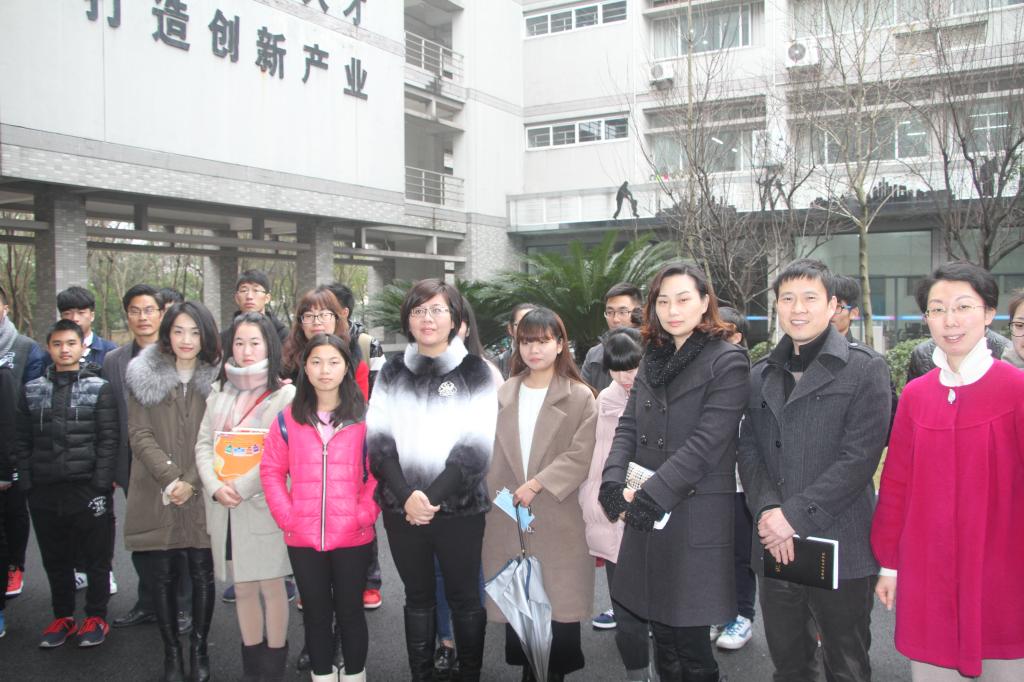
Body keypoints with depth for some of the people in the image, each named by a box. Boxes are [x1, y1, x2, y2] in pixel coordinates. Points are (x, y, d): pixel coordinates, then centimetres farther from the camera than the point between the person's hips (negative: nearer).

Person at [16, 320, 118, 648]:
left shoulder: (100, 388, 0)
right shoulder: (32, 390, 10)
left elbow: (108, 440, -5)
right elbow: (23, 441, 10)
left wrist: (102, 484, -12)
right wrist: (26, 483, 2)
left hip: (88, 488, -3)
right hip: (44, 490, 4)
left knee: (95, 559, 5)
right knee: (55, 560, 13)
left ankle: (96, 617, 19)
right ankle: (63, 617, 28)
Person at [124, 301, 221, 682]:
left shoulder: (217, 378, 0)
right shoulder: (145, 376, 3)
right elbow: (140, 434, -3)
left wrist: (192, 482, -13)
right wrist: (170, 478, -14)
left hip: (202, 497, 0)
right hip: (157, 497, 1)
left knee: (202, 575, 7)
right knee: (163, 577, 7)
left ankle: (199, 649, 23)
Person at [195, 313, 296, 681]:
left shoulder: (285, 394, -5)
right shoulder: (219, 391, 12)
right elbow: (204, 444, 8)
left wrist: (242, 488, -15)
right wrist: (215, 487, -7)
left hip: (263, 504, -5)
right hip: (223, 508, 5)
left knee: (271, 585, 4)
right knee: (242, 587, 14)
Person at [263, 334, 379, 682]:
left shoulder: (365, 418, -3)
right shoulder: (288, 419, 2)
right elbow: (271, 469, 5)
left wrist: (365, 515, -10)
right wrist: (286, 516, -4)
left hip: (352, 537, -2)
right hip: (303, 539, 2)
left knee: (350, 611, 11)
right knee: (316, 613, 14)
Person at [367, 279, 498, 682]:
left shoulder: (475, 373, -1)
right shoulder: (392, 373, 8)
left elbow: (476, 445, -7)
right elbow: (378, 439, 1)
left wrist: (433, 496, -15)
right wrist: (406, 494, -14)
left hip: (459, 507, -2)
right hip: (401, 508, 3)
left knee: (464, 599, 7)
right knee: (418, 598, 14)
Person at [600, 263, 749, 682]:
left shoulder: (727, 361, -8)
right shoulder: (653, 360, 13)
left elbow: (706, 443, -16)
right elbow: (628, 427, 9)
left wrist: (650, 495, -19)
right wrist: (613, 481, -8)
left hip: (696, 517, -6)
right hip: (646, 515, 6)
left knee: (689, 638, 1)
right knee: (661, 631, 14)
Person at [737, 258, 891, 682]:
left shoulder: (865, 369, -4)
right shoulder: (761, 374, 12)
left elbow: (860, 457, -13)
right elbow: (748, 450, 7)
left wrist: (795, 515, -17)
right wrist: (767, 511, -10)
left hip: (840, 551, -4)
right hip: (775, 548, 5)